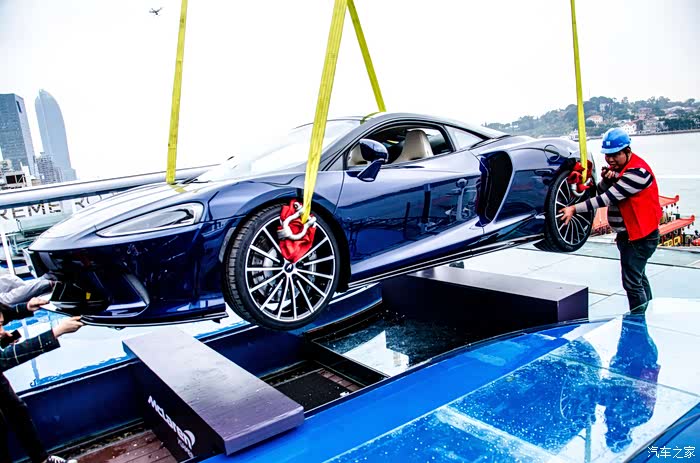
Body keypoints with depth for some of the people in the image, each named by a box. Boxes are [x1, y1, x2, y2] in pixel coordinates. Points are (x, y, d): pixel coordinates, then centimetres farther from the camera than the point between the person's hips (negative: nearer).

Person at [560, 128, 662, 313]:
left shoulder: (637, 172, -23)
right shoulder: (617, 168, 8)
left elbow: (608, 198, -28)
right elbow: (602, 193, 4)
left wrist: (575, 209, -29)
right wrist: (607, 180, -17)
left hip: (640, 236, -10)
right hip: (629, 235, 10)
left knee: (632, 282, -7)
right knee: (639, 278, 21)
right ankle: (645, 314, 36)